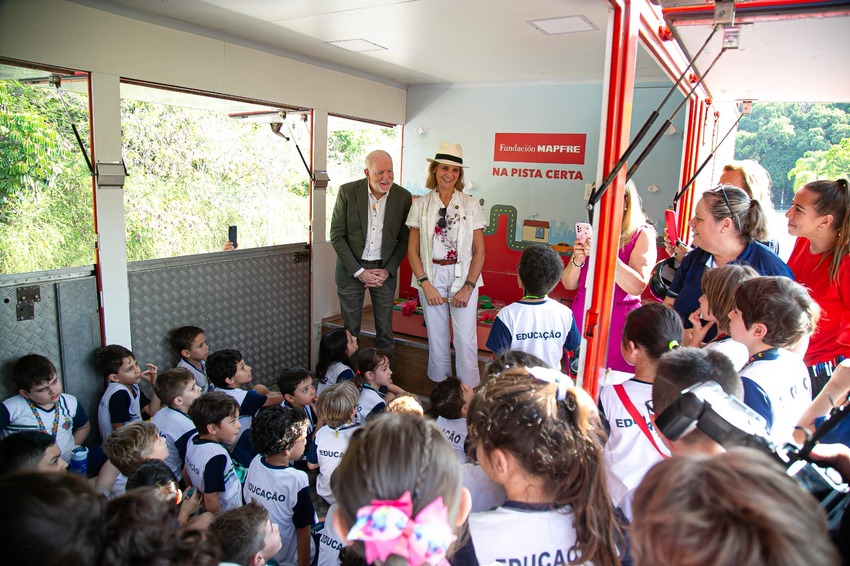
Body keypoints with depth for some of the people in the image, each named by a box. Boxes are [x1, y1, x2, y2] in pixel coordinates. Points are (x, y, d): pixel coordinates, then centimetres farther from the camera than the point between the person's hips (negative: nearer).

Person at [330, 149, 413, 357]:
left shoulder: (403, 197, -5)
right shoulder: (347, 192, -9)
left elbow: (404, 239, 3)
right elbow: (337, 236, -7)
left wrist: (387, 271, -8)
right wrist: (359, 271, -13)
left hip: (384, 269, 1)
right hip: (352, 268, -1)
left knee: (385, 330, 8)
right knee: (350, 330, 8)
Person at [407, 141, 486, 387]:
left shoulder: (471, 205, 2)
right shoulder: (420, 205, 4)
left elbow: (479, 251, 1)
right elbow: (412, 249, 3)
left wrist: (468, 286, -8)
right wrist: (425, 283, -7)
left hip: (463, 276, -1)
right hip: (430, 277, 1)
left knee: (466, 340, -3)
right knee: (437, 339, 8)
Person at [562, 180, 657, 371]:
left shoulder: (642, 234, -2)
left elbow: (637, 286, -17)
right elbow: (569, 284, 9)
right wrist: (578, 259, -10)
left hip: (618, 323, -3)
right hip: (581, 318, 4)